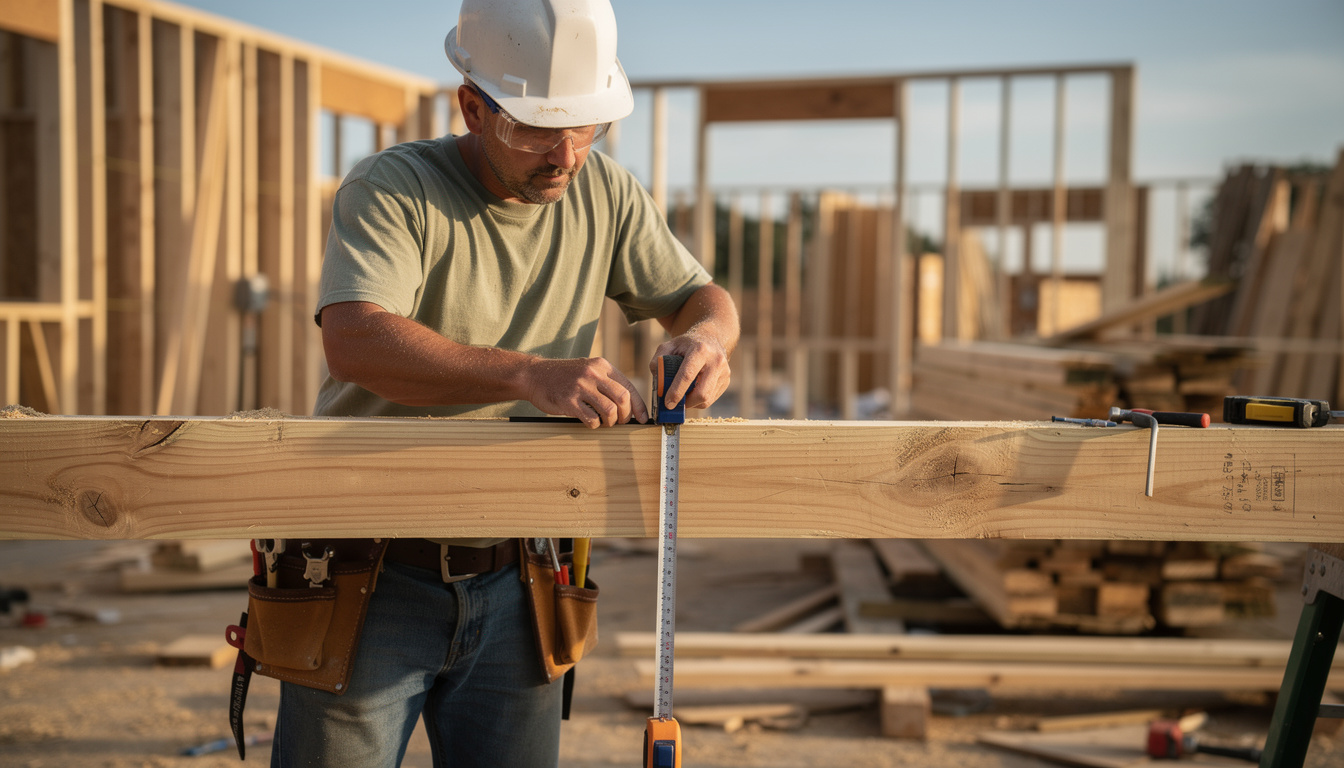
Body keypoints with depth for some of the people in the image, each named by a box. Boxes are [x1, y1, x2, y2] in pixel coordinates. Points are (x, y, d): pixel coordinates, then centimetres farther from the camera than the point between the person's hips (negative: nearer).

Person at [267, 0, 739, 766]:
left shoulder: (605, 193, 3)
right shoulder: (390, 189, -14)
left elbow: (698, 294, 11)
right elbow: (355, 342, -30)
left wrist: (704, 337, -14)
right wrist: (531, 374, -42)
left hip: (513, 584, 4)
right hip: (373, 578, -4)